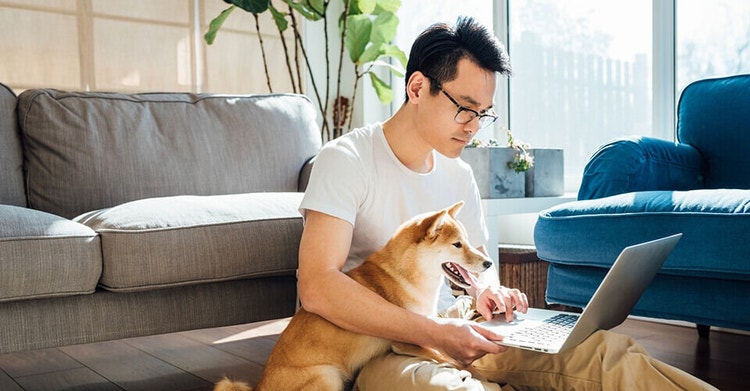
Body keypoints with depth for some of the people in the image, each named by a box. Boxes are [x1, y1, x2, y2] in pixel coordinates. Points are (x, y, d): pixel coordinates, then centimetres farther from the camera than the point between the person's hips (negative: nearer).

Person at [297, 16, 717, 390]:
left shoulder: (460, 175, 11)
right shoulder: (348, 159, -10)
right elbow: (318, 287, -21)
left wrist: (485, 289, -3)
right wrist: (435, 332, -26)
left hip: (448, 328, 6)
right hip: (378, 347, -5)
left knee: (599, 348, -19)